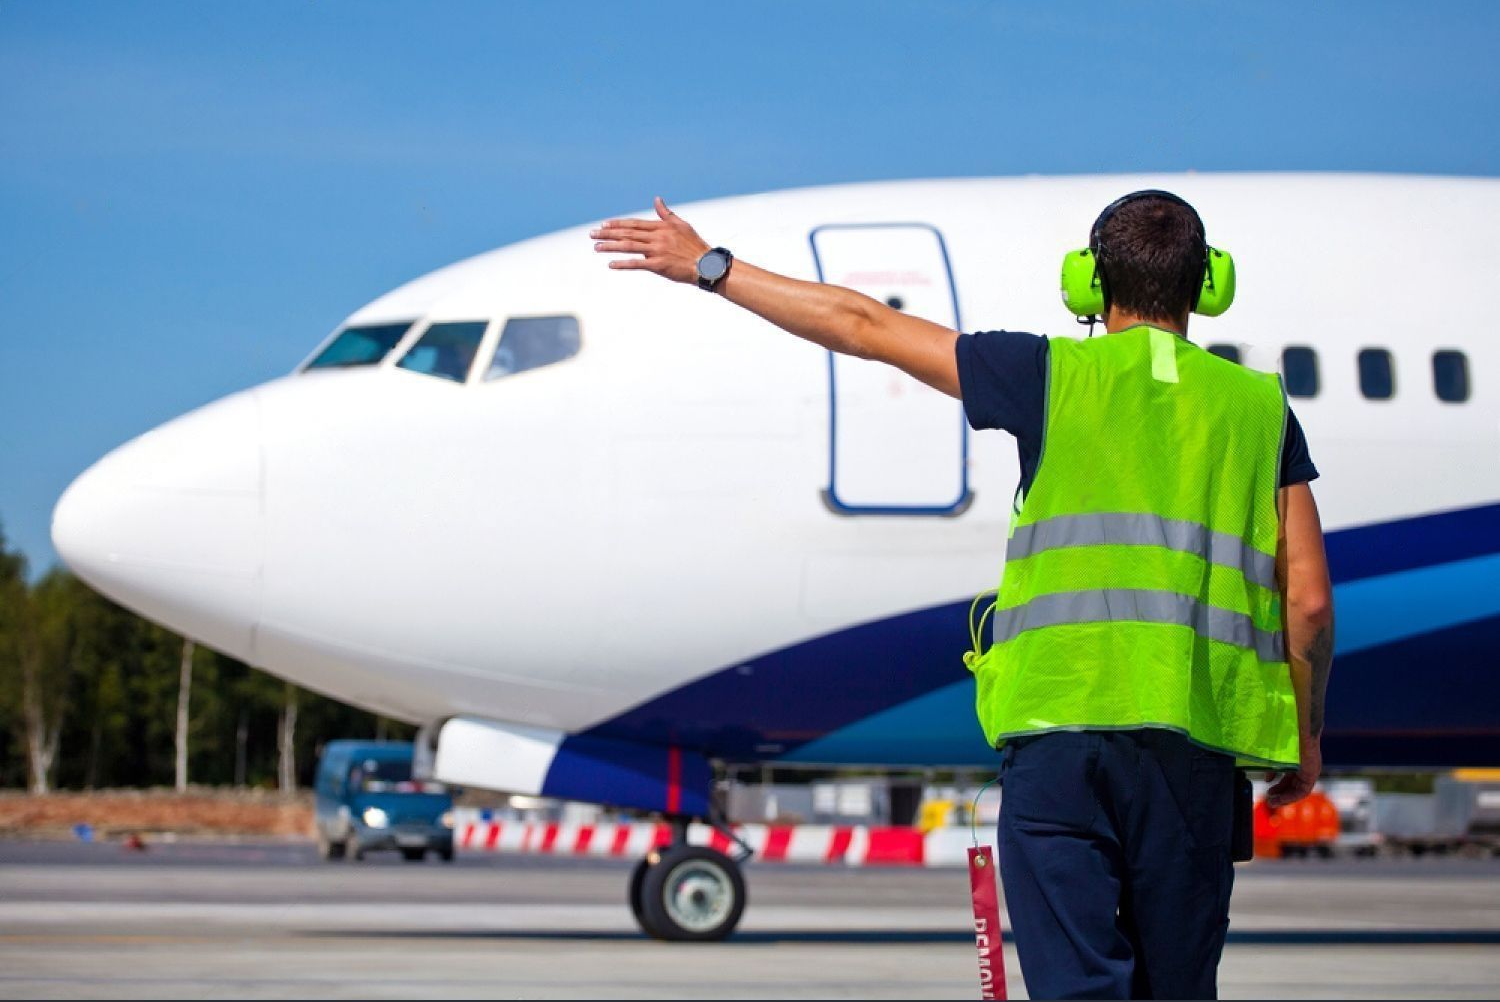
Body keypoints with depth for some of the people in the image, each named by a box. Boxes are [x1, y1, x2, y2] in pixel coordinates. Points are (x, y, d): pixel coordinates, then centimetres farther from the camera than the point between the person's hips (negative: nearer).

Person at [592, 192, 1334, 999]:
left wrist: (711, 267, 17)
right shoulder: (1260, 408, 12)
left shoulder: (1056, 375, 6)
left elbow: (863, 327, 9)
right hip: (1194, 735, 2)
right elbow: (1310, 601, 7)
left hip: (1056, 721, -2)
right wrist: (1306, 733, 22)